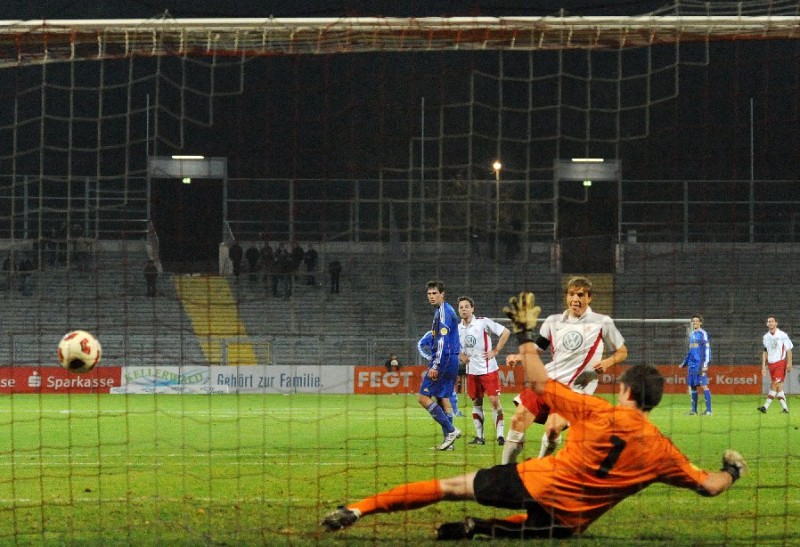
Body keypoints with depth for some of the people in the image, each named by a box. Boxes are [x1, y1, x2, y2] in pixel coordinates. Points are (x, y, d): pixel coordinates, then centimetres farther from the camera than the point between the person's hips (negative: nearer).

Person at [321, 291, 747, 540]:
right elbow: (709, 486, 6)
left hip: (534, 482, -2)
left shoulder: (597, 413, -7)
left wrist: (525, 334, 8)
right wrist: (732, 470, 27)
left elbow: (539, 382, -3)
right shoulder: (661, 450, -2)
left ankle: (359, 508, -1)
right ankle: (481, 529, 6)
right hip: (566, 521, 2)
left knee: (449, 487, 8)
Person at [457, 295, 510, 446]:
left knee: (494, 400, -9)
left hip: (488, 369, -5)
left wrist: (495, 351, -11)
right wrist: (461, 356, 5)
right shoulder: (458, 328, 7)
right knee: (476, 403, 8)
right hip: (471, 371, 5)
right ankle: (479, 436, 13)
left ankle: (500, 435, -6)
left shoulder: (483, 322, -9)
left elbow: (506, 332, -8)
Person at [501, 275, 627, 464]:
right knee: (518, 419, -11)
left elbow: (622, 352, 10)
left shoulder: (602, 323, 1)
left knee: (553, 428, -25)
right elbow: (535, 350, 19)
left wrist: (607, 362, -11)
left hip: (576, 387, -4)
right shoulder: (553, 322, 11)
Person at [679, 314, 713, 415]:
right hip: (692, 364, 8)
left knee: (703, 385, -12)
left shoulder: (703, 333, -5)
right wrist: (684, 363, 26)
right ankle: (694, 410, 13)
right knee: (692, 386, 8)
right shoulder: (692, 334, 17)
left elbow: (707, 349, -10)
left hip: (700, 364, -8)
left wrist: (705, 364, -17)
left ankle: (708, 410, -13)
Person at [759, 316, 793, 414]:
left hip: (780, 363, -6)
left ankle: (766, 406, -20)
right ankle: (785, 408, 8)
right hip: (771, 364, 6)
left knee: (775, 384, -14)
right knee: (778, 386, 4)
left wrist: (789, 364, -10)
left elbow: (788, 350, -4)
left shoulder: (782, 335, -6)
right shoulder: (766, 337, 9)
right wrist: (764, 364, 8)